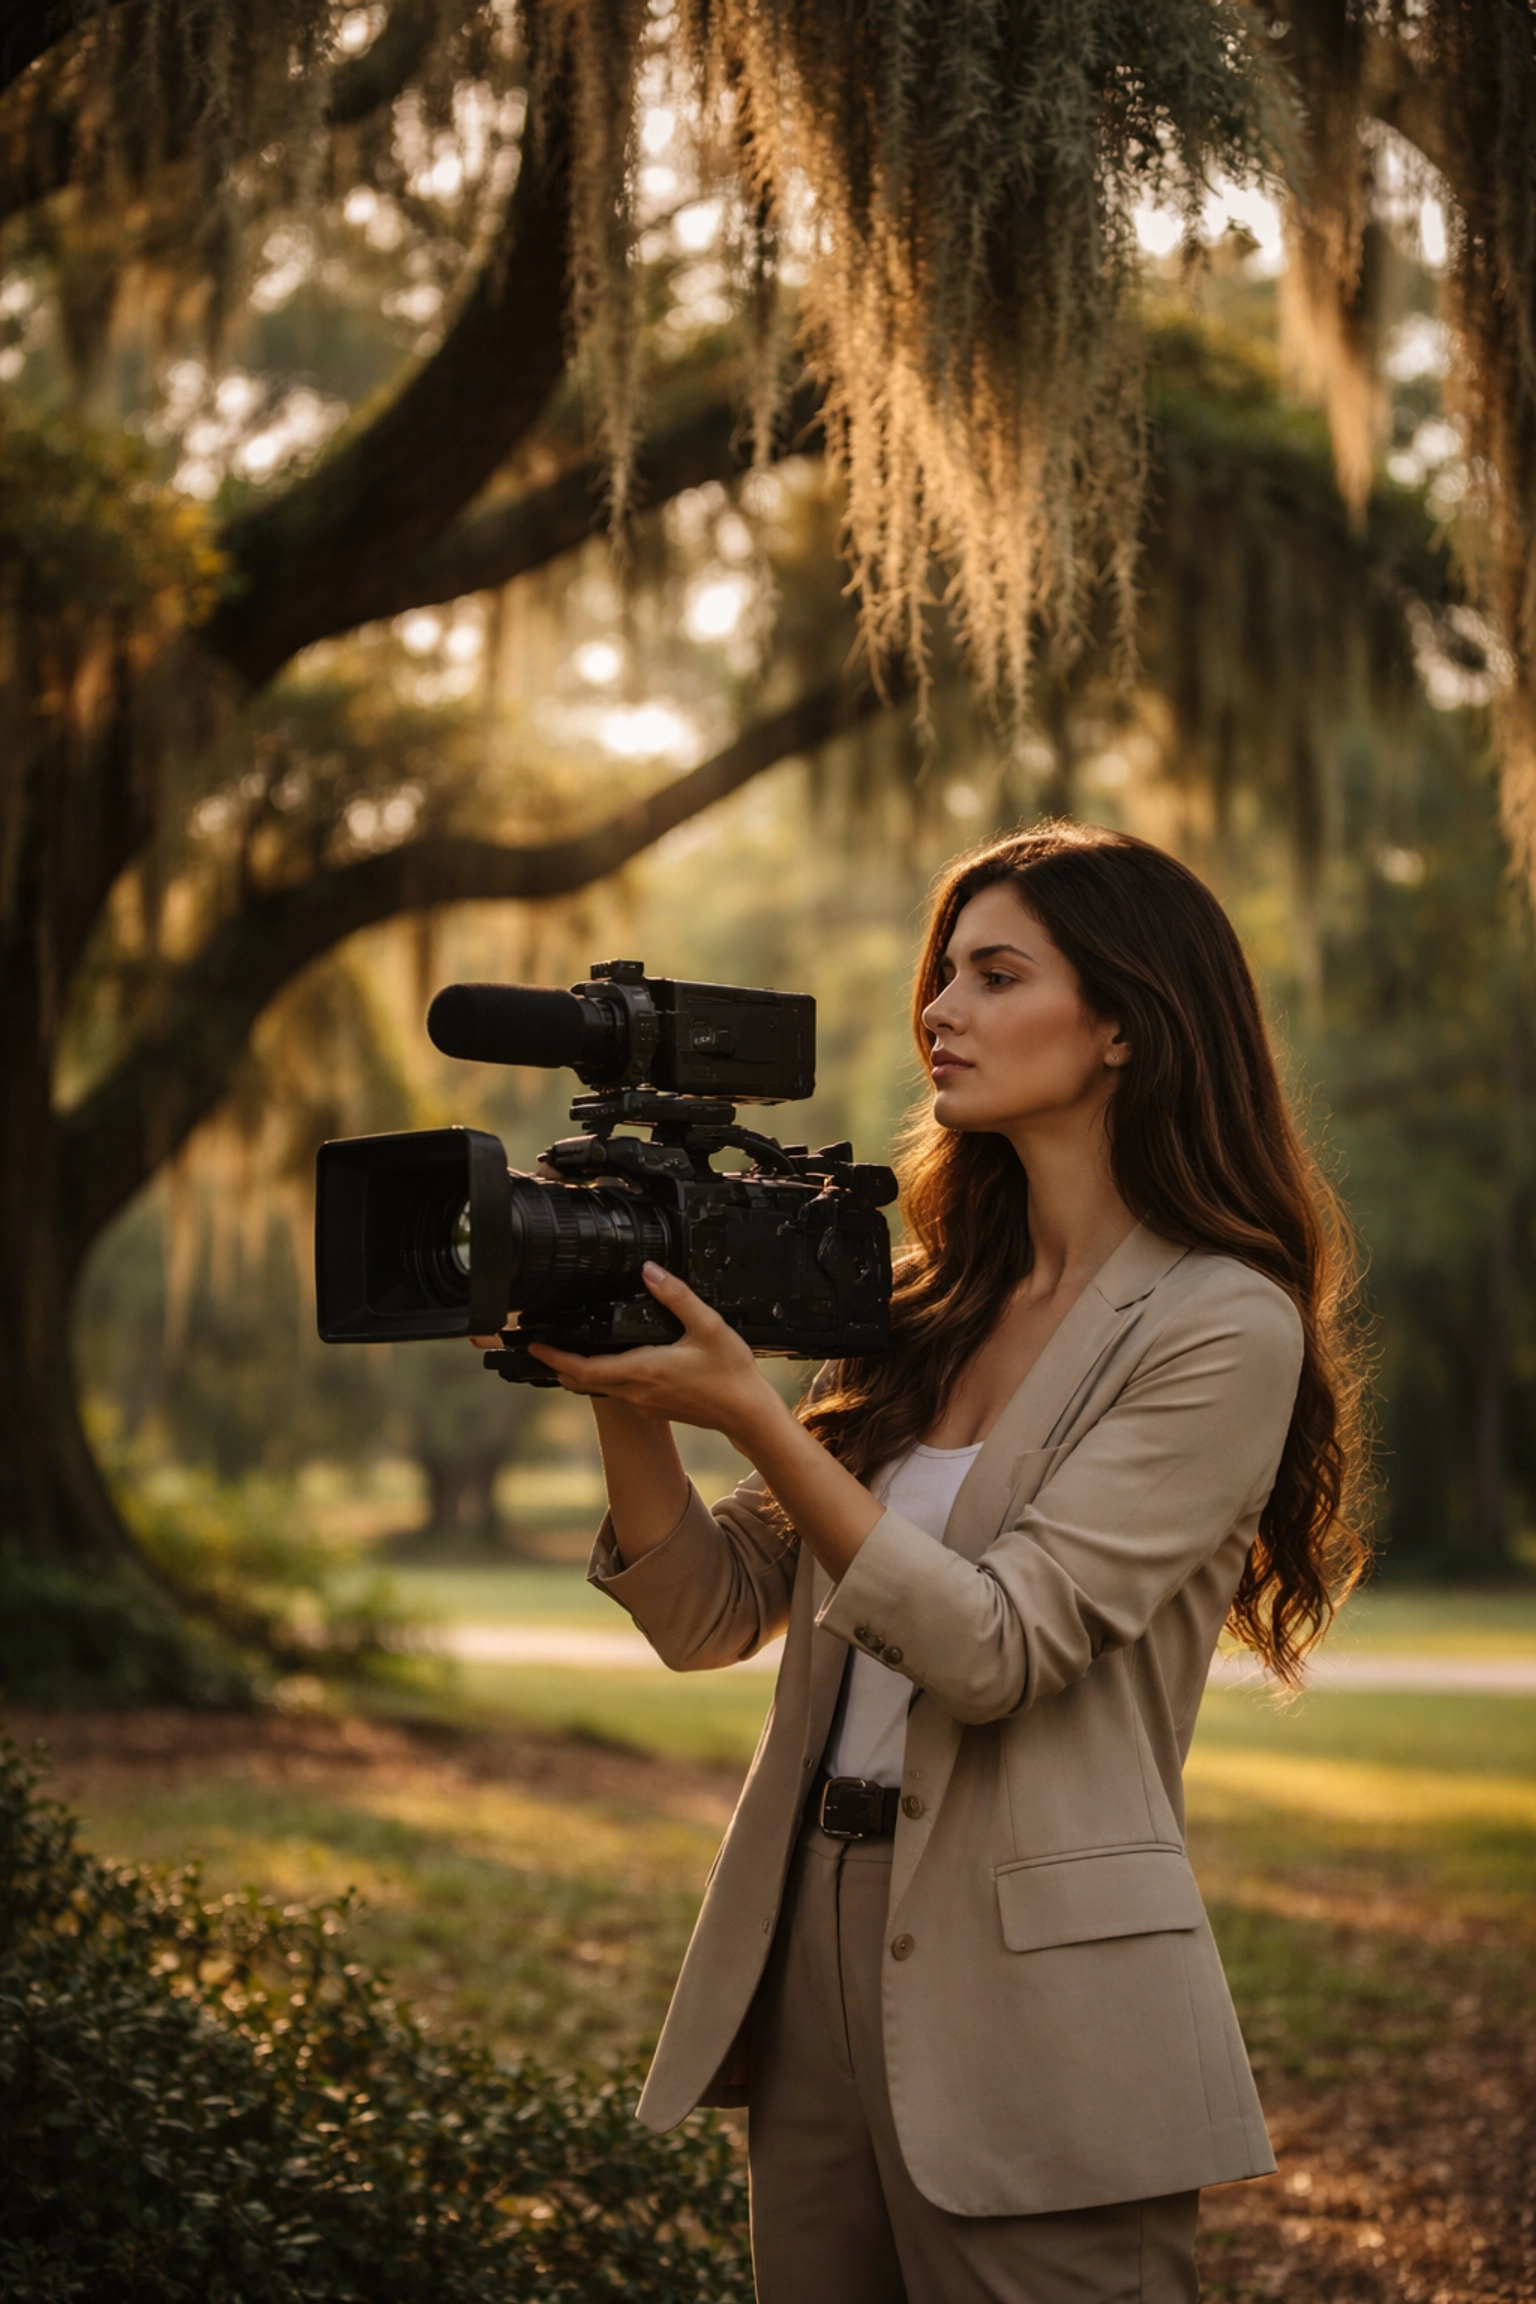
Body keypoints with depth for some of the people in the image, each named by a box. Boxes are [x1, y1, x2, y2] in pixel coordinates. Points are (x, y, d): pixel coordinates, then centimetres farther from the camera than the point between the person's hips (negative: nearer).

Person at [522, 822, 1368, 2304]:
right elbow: (709, 1615, 7)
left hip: (1033, 2001, -7)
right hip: (812, 1951, 7)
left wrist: (751, 1413, -22)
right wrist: (622, 1385, -7)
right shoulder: (927, 1307, 11)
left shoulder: (1219, 1326, -9)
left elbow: (996, 1649, -17)